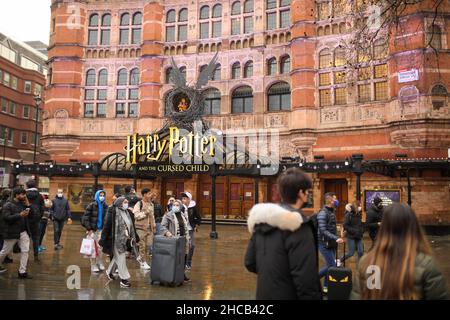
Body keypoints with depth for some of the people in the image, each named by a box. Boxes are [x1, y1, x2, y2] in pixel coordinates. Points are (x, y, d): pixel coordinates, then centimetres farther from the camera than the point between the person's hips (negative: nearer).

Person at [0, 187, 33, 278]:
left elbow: (30, 215, 6)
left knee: (25, 251, 0)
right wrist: (20, 215, -26)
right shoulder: (8, 205, -10)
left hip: (23, 232, 5)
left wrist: (28, 205, -6)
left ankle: (22, 272, 7)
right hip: (11, 233, -5)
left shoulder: (23, 204, 8)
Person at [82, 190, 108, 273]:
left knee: (100, 248, 7)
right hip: (93, 230, -3)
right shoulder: (91, 205, -5)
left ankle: (100, 264, 22)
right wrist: (88, 228, -13)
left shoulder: (105, 206, 6)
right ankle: (94, 266, 12)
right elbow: (85, 217, -8)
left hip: (101, 229, 3)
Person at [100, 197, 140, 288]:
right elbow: (107, 226, -13)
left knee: (116, 257, 21)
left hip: (125, 240, 7)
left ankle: (109, 271, 43)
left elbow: (132, 226, 13)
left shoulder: (128, 213, 7)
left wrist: (135, 237, 15)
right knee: (121, 259, -2)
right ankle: (124, 279, 7)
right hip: (116, 239, -7)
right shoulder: (113, 213, -13)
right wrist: (103, 239, -13)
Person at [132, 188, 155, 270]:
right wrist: (145, 212, -23)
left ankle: (141, 256, 28)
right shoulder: (139, 204, -11)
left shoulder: (151, 204, 11)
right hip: (141, 228, -6)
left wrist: (154, 226, 16)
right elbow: (136, 215, -21)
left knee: (149, 244, 6)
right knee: (142, 246, 1)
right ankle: (143, 263, 11)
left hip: (149, 228, 6)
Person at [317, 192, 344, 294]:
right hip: (324, 243, -8)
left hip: (331, 243, 8)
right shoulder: (323, 212, -18)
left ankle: (326, 286, 22)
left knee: (330, 265, 11)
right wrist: (336, 238, -29)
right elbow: (323, 231, -24)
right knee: (332, 266, -7)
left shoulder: (332, 211, 10)